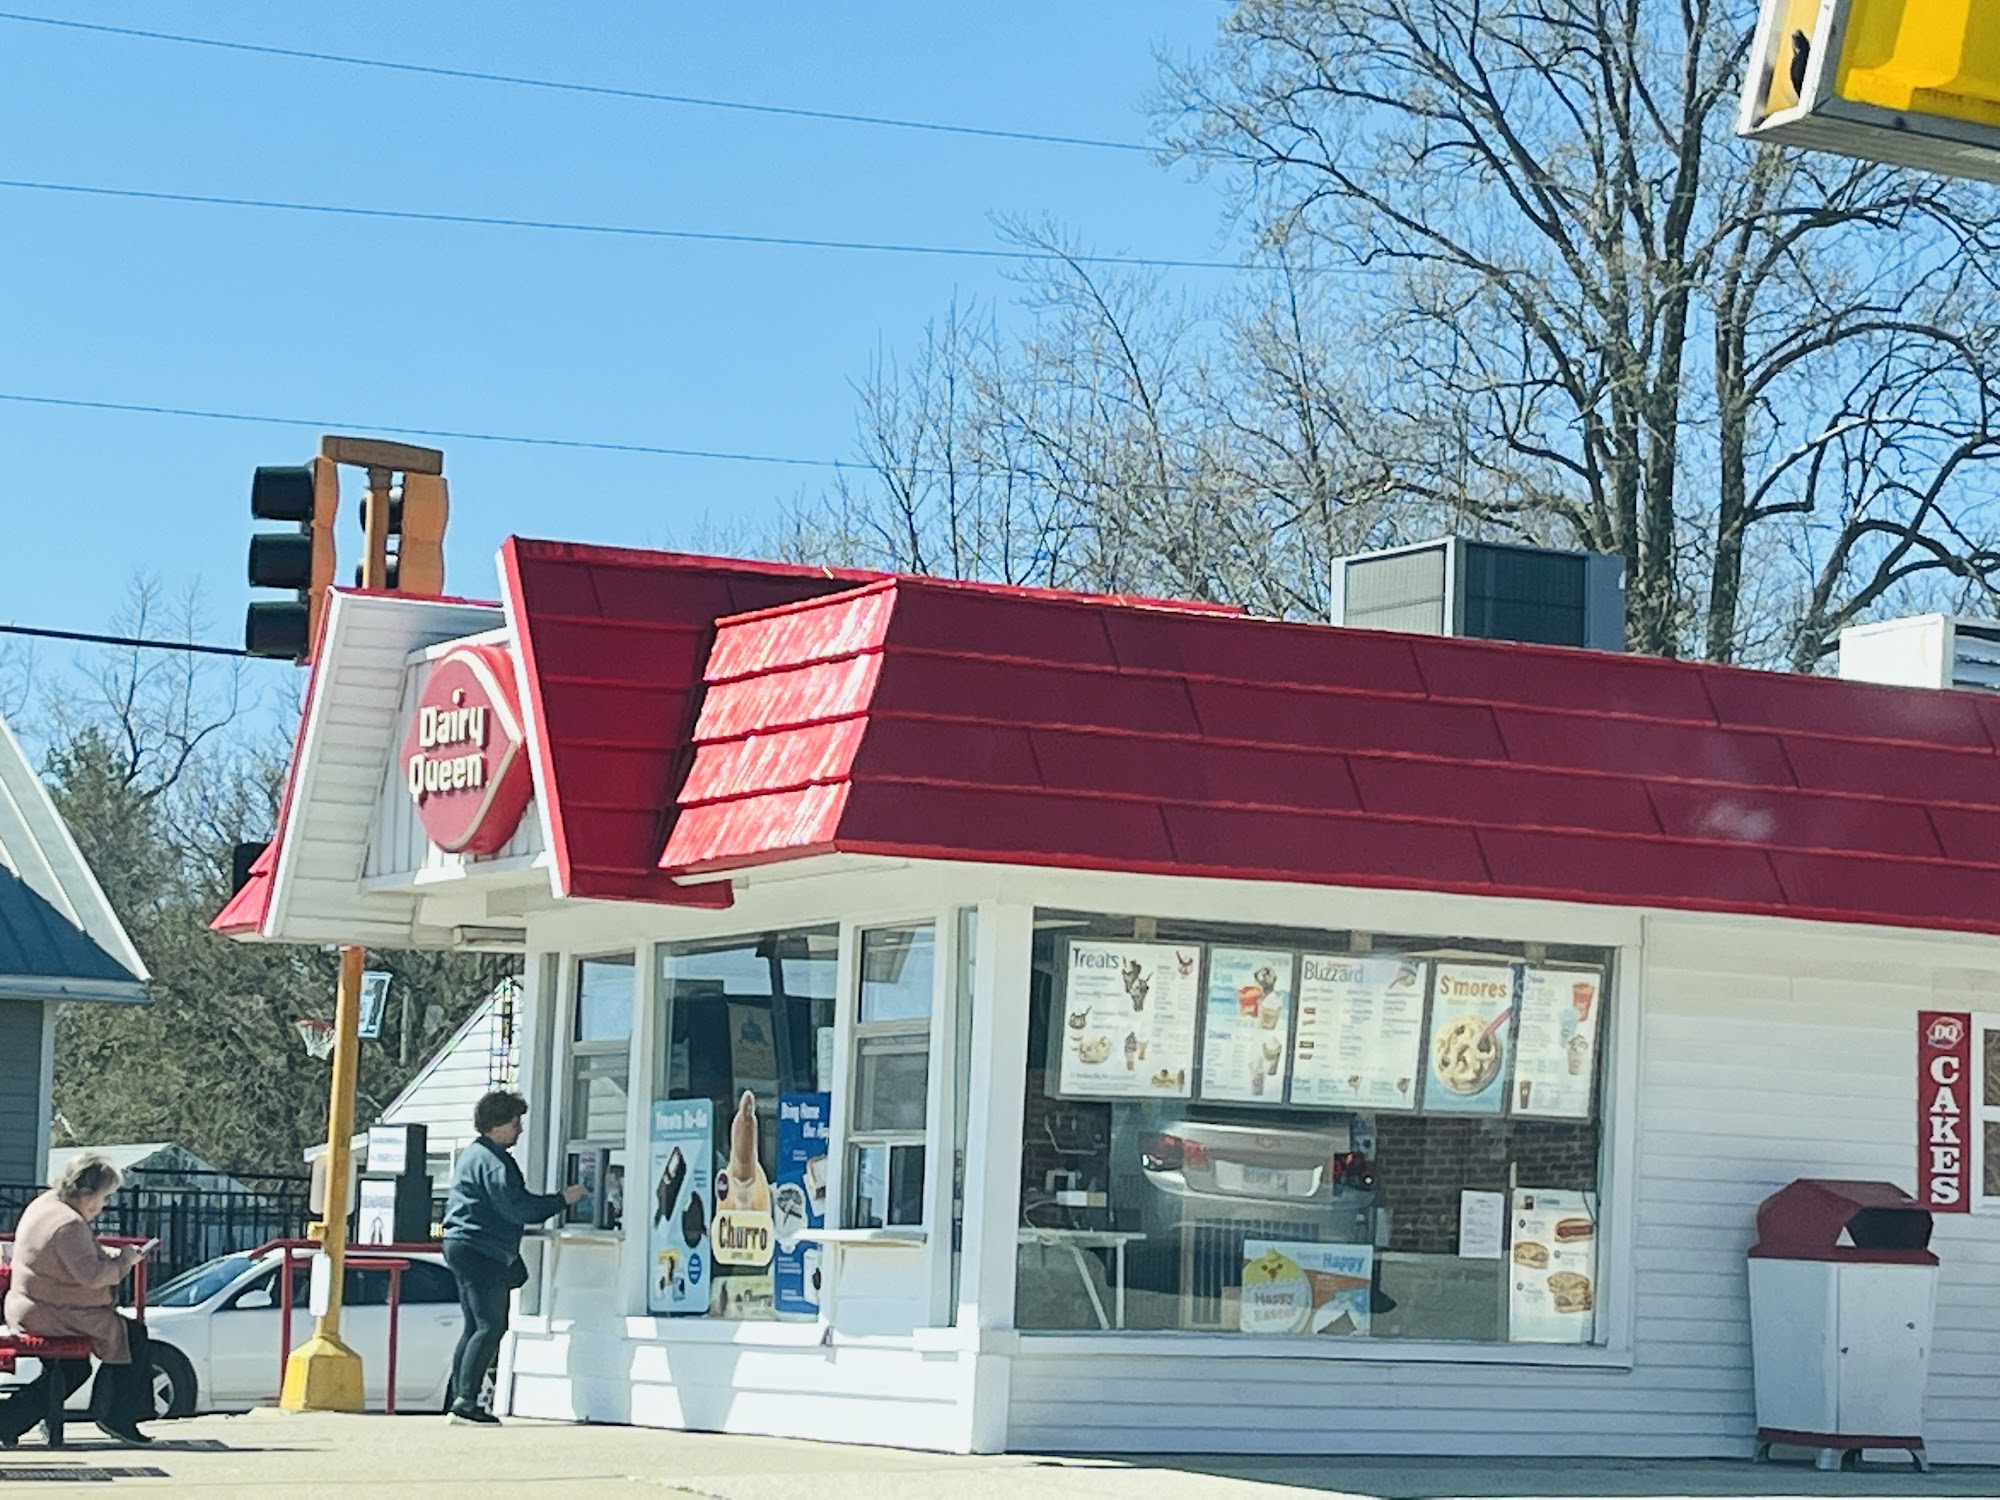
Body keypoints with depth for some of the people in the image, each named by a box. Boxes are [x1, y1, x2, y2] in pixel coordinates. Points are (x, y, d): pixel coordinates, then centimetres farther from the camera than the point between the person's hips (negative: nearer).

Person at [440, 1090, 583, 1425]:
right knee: (491, 1326, -12)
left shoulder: (472, 1155, 20)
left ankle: (459, 1399, 10)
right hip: (481, 1250, -11)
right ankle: (466, 1398, -18)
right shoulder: (492, 1160, -14)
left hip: (461, 1246, 11)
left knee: (475, 1327, 12)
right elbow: (516, 1207, -20)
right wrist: (561, 1200, -12)